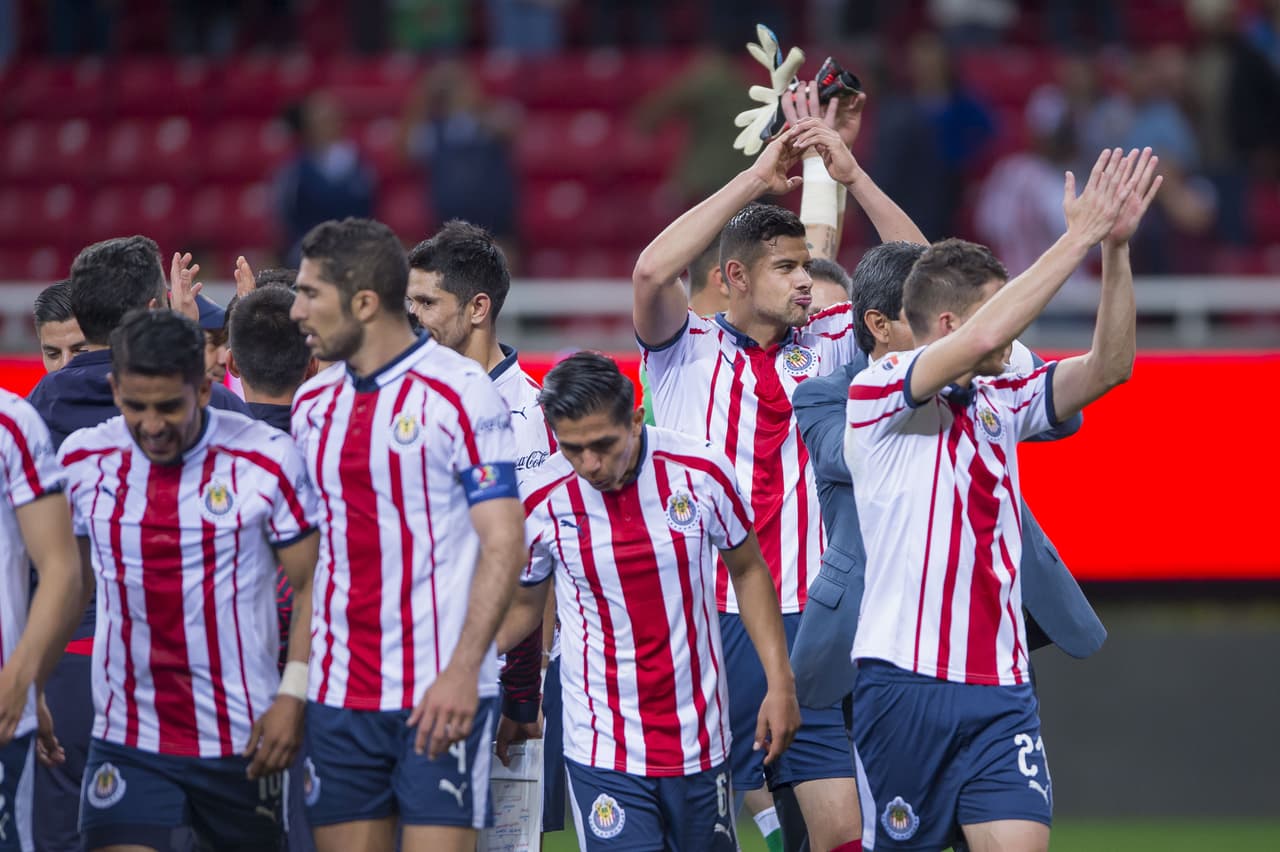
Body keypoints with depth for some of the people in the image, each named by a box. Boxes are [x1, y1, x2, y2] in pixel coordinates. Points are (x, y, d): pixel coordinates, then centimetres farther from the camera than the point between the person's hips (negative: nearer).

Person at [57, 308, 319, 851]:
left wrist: (293, 696, -13)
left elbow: (312, 586, -3)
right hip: (126, 740, 1)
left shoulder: (268, 460, -8)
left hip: (242, 740, -1)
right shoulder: (80, 462, 1)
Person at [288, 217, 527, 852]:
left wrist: (462, 672, -19)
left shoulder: (458, 391, -7)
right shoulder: (312, 403, 11)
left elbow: (504, 544, -12)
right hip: (338, 696, 6)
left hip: (442, 695, -6)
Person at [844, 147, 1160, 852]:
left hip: (1000, 689, 5)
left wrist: (1116, 245, -5)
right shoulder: (878, 393, -7)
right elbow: (984, 337, -22)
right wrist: (1077, 240, -18)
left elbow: (1108, 366, 6)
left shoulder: (1000, 402, 13)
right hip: (905, 682, -5)